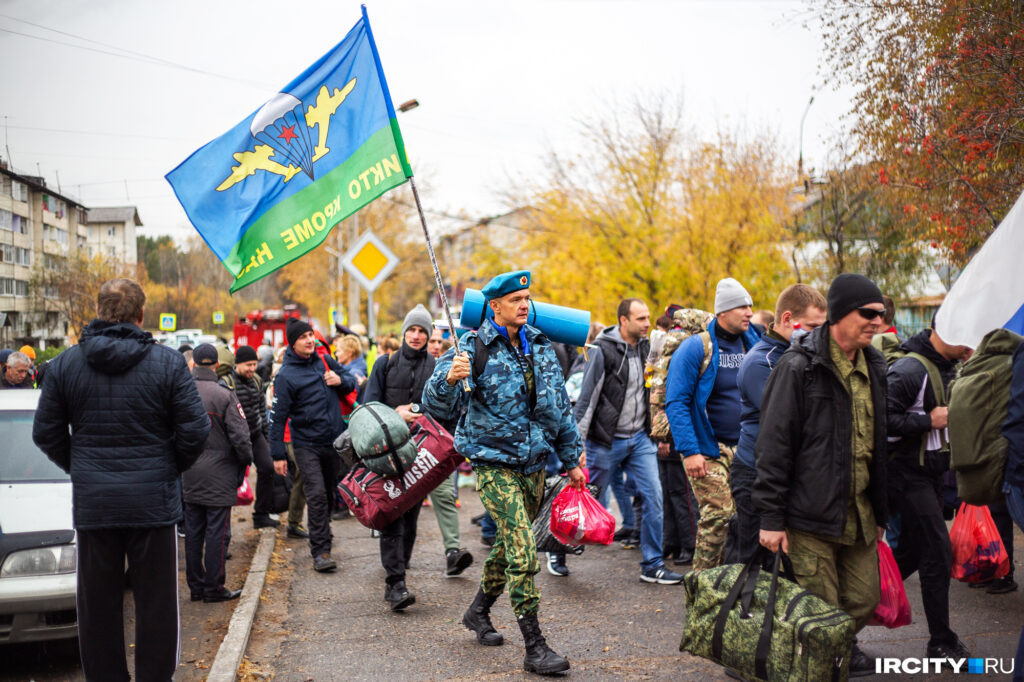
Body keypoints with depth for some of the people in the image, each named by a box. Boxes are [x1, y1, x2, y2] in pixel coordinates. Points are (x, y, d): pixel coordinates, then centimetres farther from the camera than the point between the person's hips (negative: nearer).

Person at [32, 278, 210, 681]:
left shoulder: (64, 364, 1)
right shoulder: (168, 363, -7)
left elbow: (46, 433, 4)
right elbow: (195, 430, -8)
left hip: (92, 501, 2)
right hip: (153, 499, -2)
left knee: (97, 603, 12)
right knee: (156, 602, 8)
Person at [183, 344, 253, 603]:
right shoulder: (224, 396, -14)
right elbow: (240, 437, -15)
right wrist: (245, 461, 2)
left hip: (190, 476, 5)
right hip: (219, 477, -5)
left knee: (193, 532, 13)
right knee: (217, 532, 2)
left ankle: (195, 586, 21)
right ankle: (214, 588, 7)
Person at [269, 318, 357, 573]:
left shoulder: (324, 360, 6)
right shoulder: (286, 375, -11)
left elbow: (351, 380, 19)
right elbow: (278, 416, -9)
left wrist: (340, 381, -6)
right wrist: (278, 454, -10)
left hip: (335, 441, 6)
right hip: (307, 444, -6)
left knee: (330, 492, 16)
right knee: (316, 495, -14)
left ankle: (322, 533, 34)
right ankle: (320, 551, -13)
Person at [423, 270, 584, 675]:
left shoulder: (540, 347, 8)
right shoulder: (475, 348, -10)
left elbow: (559, 406, 16)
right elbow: (437, 405, -16)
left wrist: (571, 459, 18)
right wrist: (449, 379, -37)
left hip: (533, 462, 6)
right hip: (494, 462, -6)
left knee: (510, 542, 17)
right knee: (522, 549, -13)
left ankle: (478, 610, 40)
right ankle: (534, 647, -9)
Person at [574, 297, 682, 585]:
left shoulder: (645, 348, 7)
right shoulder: (603, 351, -13)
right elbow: (587, 398, -13)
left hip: (640, 439, 6)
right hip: (607, 441, -5)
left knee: (654, 496, -3)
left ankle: (652, 565, 5)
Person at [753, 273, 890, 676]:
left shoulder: (872, 366, 13)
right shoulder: (799, 367, -11)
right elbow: (773, 446, -12)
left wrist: (879, 511, 21)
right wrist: (771, 517, -15)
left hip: (859, 516, 7)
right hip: (811, 515, -7)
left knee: (864, 600, 13)